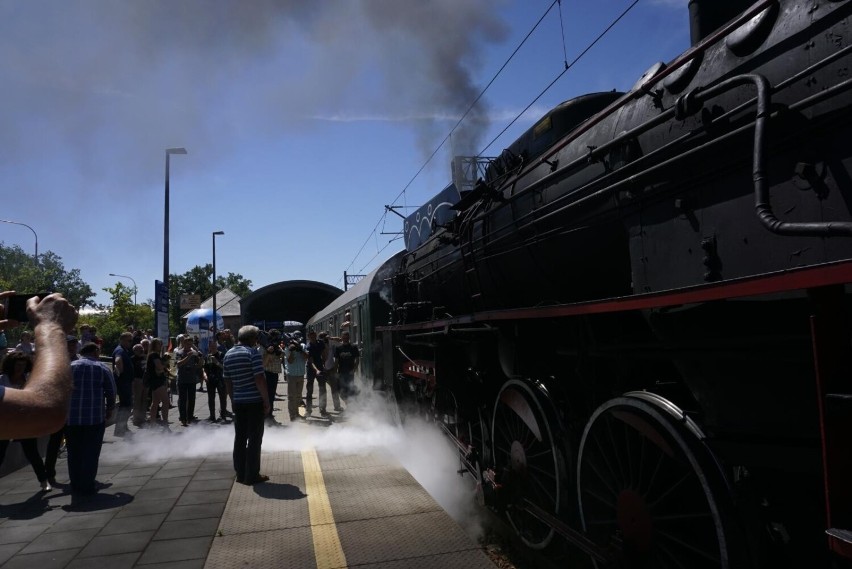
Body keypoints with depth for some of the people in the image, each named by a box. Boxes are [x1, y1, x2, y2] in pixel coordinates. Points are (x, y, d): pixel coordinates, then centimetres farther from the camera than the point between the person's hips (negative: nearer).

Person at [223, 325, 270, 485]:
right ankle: (252, 475, 6)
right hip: (254, 401, -6)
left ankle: (240, 474, 20)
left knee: (240, 438, 13)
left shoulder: (228, 355, 9)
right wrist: (267, 400, -11)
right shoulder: (253, 352, -12)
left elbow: (227, 381, 13)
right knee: (254, 439, 1)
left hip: (238, 402, 7)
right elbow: (260, 379, -17)